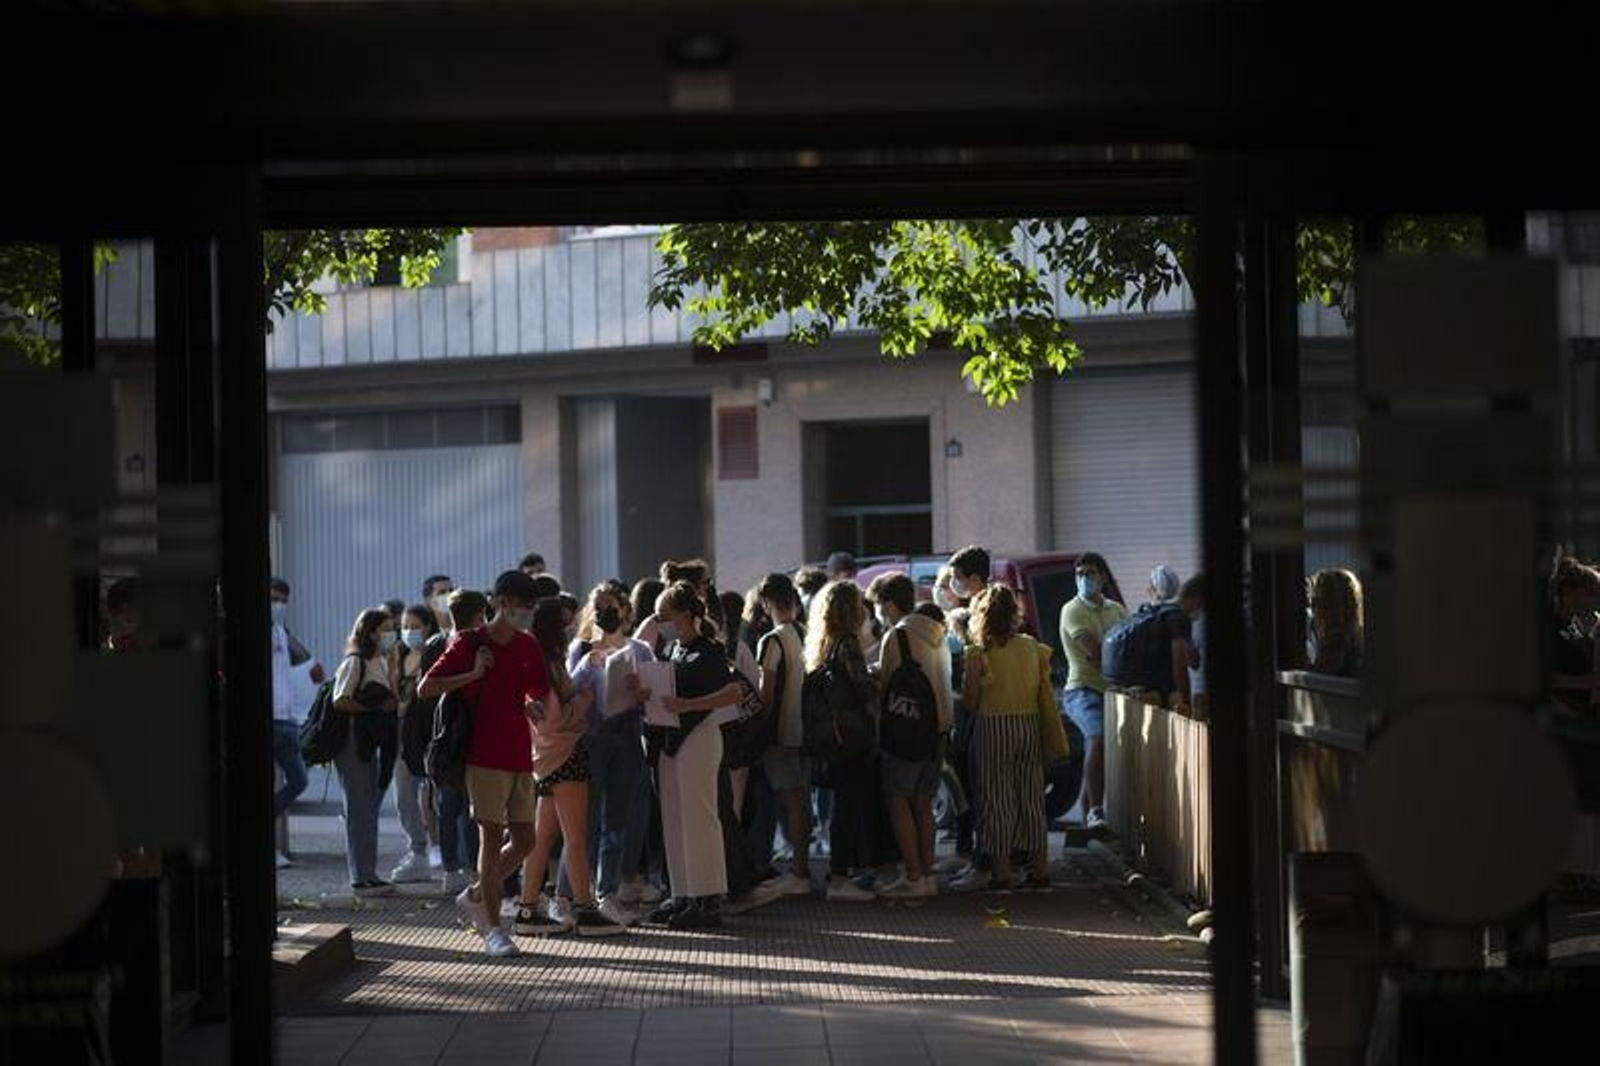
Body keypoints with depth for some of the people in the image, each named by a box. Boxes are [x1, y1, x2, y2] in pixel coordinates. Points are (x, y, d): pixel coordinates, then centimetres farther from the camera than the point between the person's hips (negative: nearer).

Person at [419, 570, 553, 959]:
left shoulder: (528, 647, 11)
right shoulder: (469, 643, -5)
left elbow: (541, 693, 25)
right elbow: (425, 689, -8)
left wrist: (531, 706, 2)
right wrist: (473, 675, -16)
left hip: (520, 756, 6)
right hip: (485, 756, -6)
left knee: (524, 839, 7)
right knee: (492, 836, -5)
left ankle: (475, 896, 27)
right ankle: (493, 928, 0)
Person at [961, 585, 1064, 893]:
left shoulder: (979, 653, -11)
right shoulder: (1033, 647, 2)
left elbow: (971, 702, -7)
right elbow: (1046, 695, 5)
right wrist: (1054, 738, 13)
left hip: (993, 727, -4)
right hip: (1030, 726, 4)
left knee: (997, 800, 3)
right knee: (1031, 798, 11)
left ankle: (1001, 873, 4)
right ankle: (1040, 870, 15)